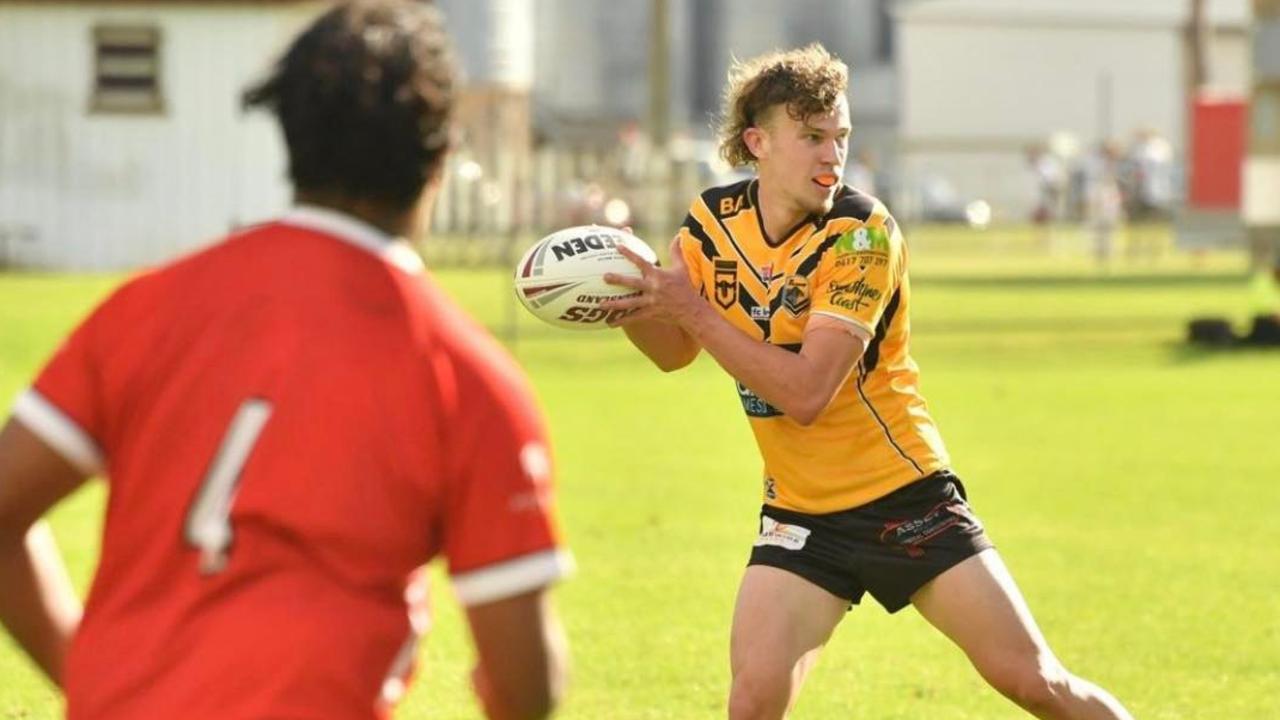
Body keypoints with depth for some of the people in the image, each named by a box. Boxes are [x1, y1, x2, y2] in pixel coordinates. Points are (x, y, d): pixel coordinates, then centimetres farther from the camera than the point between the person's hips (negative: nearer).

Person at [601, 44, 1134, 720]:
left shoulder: (862, 233, -19)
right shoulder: (713, 220, -3)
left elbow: (807, 393, -27)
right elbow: (674, 353, 10)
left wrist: (692, 309, -28)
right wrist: (628, 307, -11)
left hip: (906, 502, -3)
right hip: (800, 511, 3)